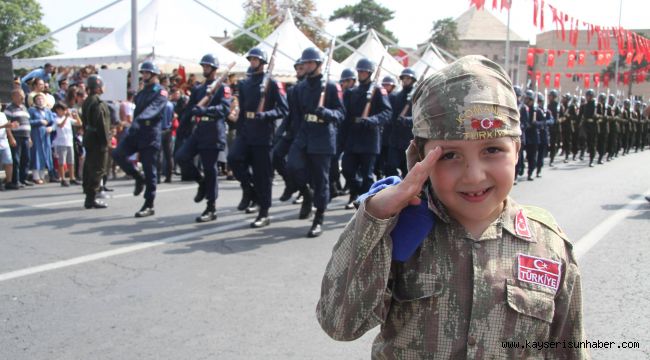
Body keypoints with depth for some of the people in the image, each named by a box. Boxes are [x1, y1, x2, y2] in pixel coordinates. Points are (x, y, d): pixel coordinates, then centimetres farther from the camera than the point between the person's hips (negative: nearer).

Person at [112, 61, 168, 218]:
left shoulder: (161, 92, -7)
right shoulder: (142, 92, 19)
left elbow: (153, 108, -26)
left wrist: (140, 119, -42)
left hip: (150, 136, -7)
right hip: (136, 132, 7)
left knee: (149, 171, -3)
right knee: (118, 154, -13)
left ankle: (149, 206, 5)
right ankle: (139, 178, 7)